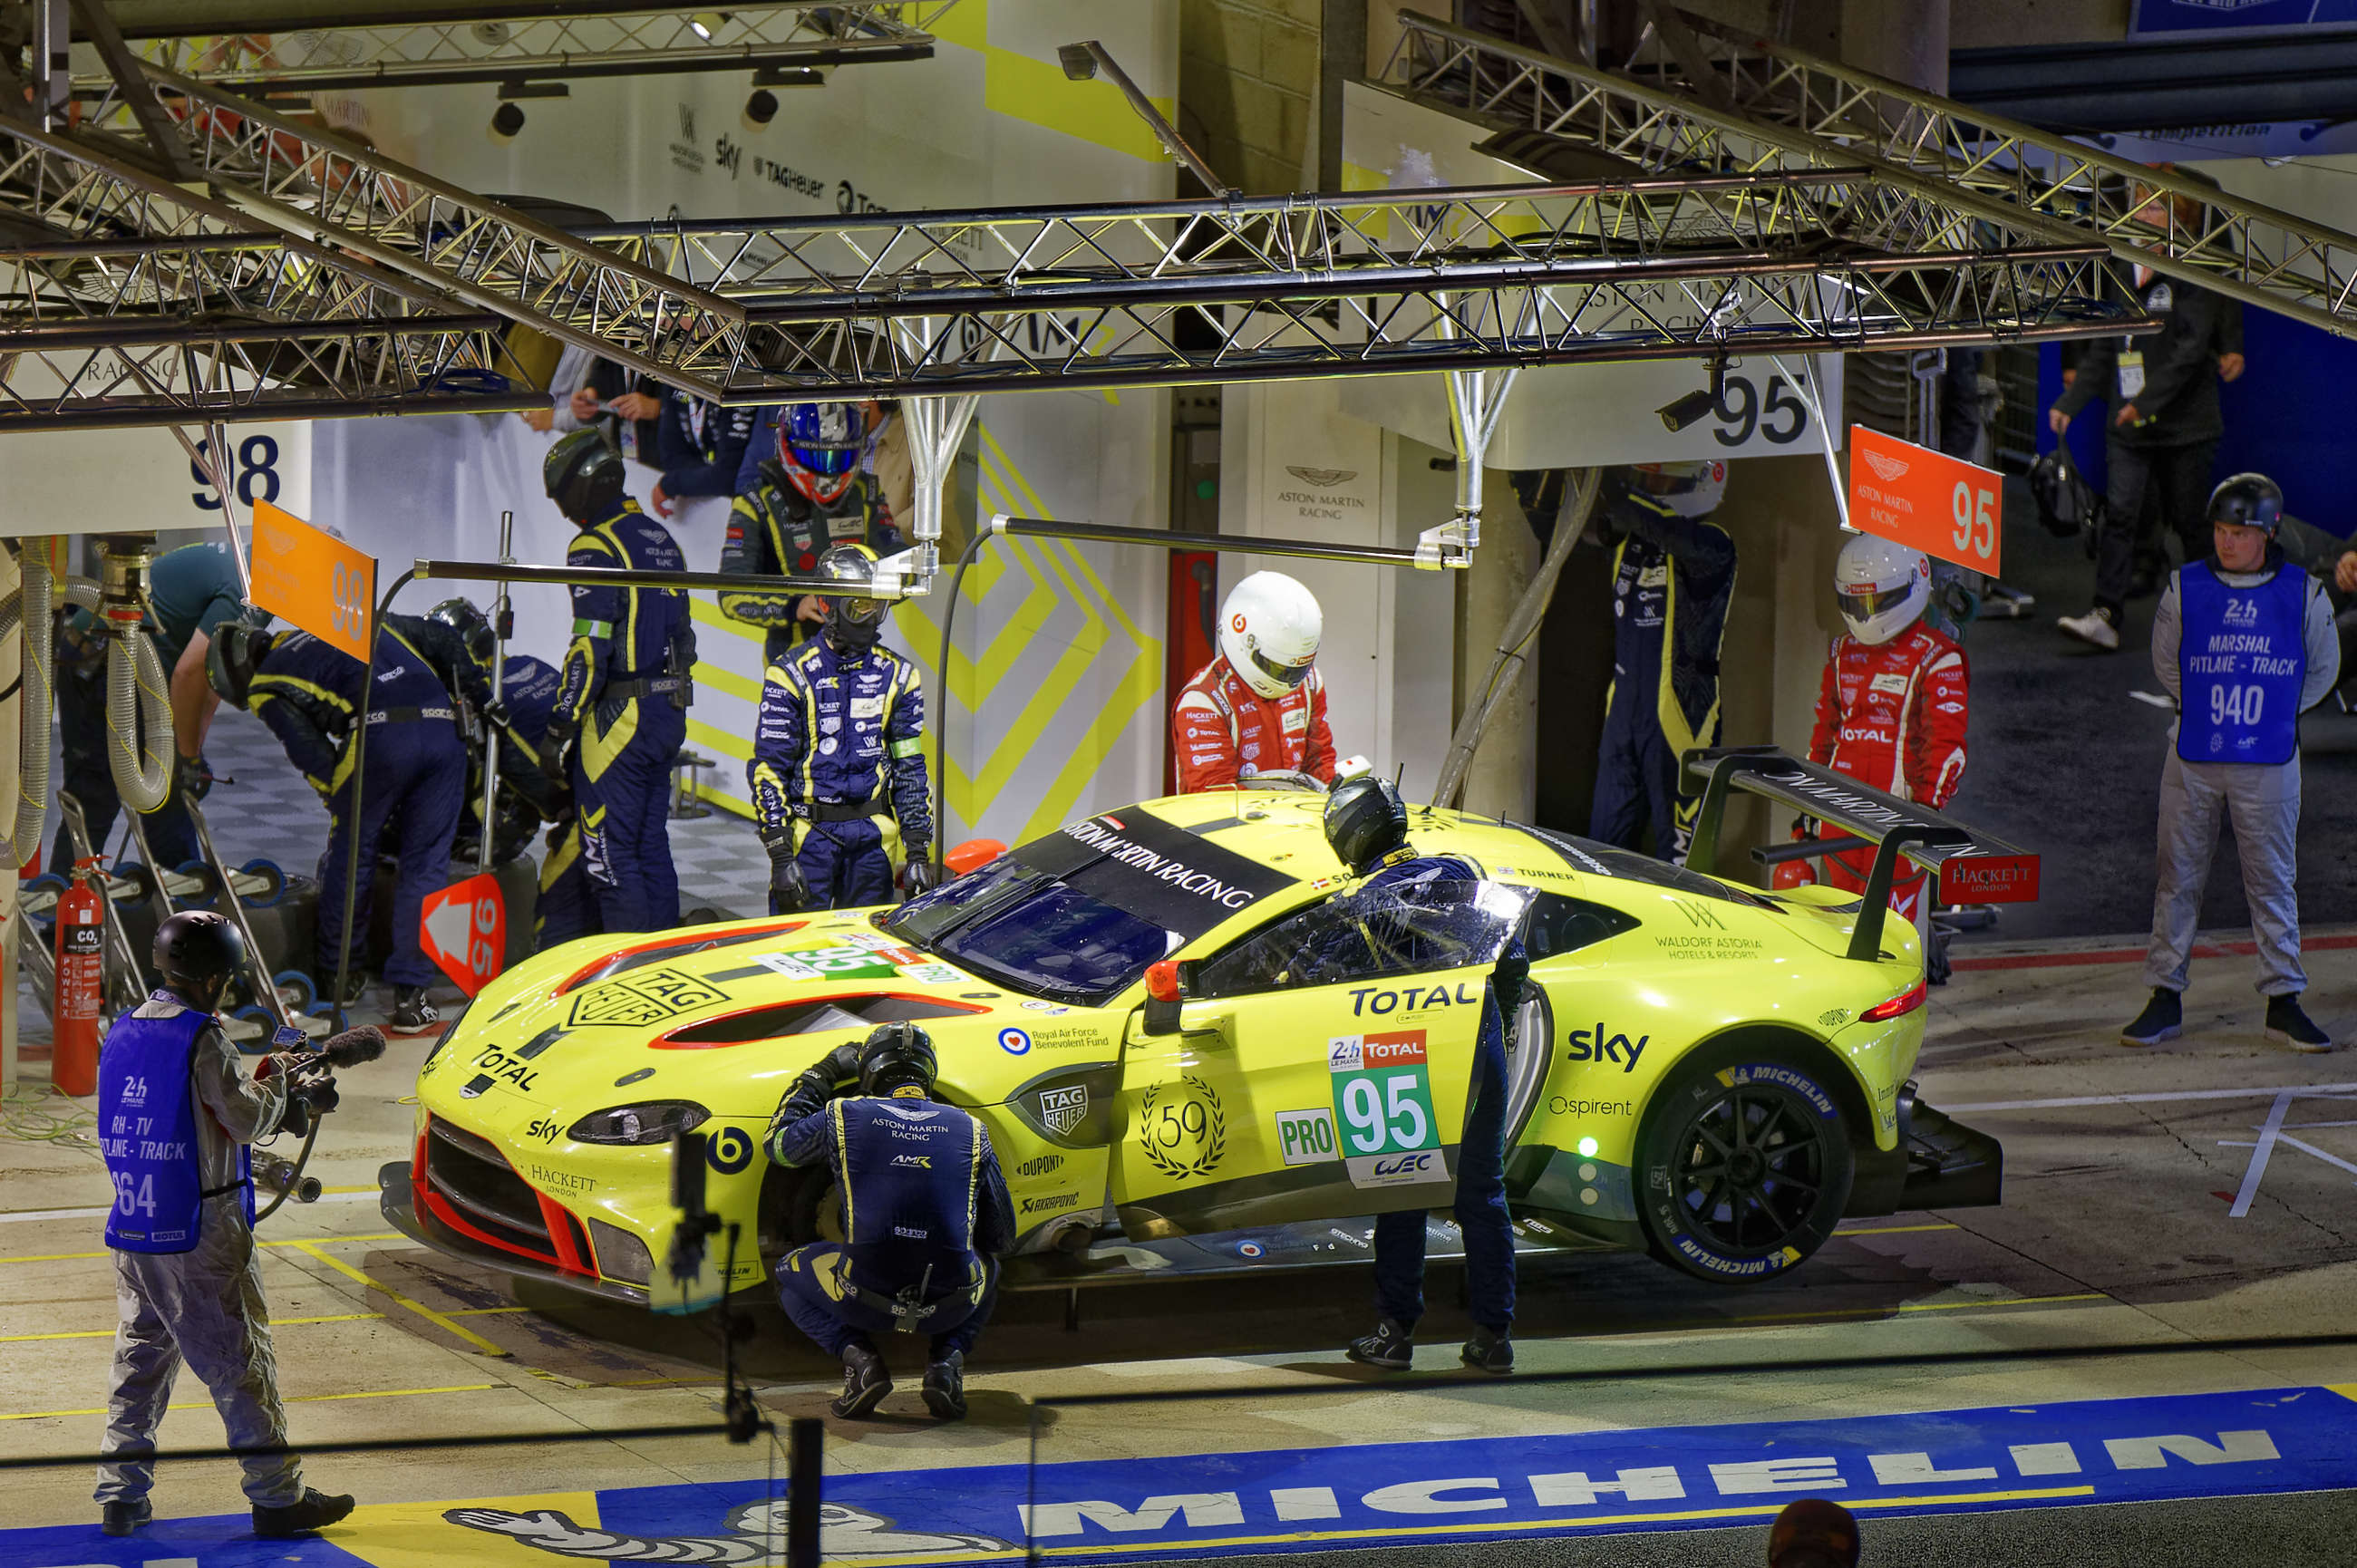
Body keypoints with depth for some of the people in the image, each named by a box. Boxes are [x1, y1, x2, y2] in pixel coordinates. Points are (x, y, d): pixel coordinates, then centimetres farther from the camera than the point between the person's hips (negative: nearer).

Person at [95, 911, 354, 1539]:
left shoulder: (123, 1034, 9)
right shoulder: (200, 1039, -16)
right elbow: (246, 1120, -16)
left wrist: (258, 1079, 17)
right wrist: (276, 1083, 3)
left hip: (133, 1228, 7)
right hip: (200, 1235, -7)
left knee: (140, 1357, 13)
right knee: (240, 1363, -1)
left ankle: (120, 1494, 11)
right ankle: (277, 1497, 3)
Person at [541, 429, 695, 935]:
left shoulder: (596, 547, -13)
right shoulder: (663, 539, 16)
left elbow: (591, 647, -19)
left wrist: (559, 727, -16)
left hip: (619, 717, -9)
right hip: (671, 713, 9)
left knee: (609, 851, -5)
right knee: (652, 846, 13)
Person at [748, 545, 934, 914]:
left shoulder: (897, 676, 7)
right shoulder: (791, 676, -5)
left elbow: (910, 770, 11)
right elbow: (768, 770, -5)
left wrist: (919, 852, 5)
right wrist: (780, 857, -11)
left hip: (873, 835, 3)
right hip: (810, 830, -3)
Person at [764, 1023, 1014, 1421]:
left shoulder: (843, 1117, 4)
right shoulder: (971, 1131, 10)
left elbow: (778, 1142, 26)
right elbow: (1001, 1238, 16)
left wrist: (822, 1074, 37)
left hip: (868, 1301, -2)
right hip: (950, 1305, 2)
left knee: (791, 1274, 30)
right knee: (987, 1269, 38)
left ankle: (858, 1358, 4)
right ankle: (947, 1358, 10)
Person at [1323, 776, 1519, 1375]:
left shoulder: (1355, 904, -2)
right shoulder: (1462, 872, 6)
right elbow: (1513, 959, 6)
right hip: (1480, 1046, 3)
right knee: (1482, 1192, 8)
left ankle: (1396, 1331, 9)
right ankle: (1494, 1334, 8)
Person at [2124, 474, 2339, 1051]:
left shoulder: (2304, 596, 0)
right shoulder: (2185, 588, 1)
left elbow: (2321, 673, 14)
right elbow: (2166, 665, 14)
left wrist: (2269, 713, 10)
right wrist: (2207, 709, 10)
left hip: (2267, 764, -1)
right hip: (2192, 760, 1)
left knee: (2272, 882, 3)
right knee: (2178, 878, 5)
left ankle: (2283, 1000, 10)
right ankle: (2165, 998, 12)